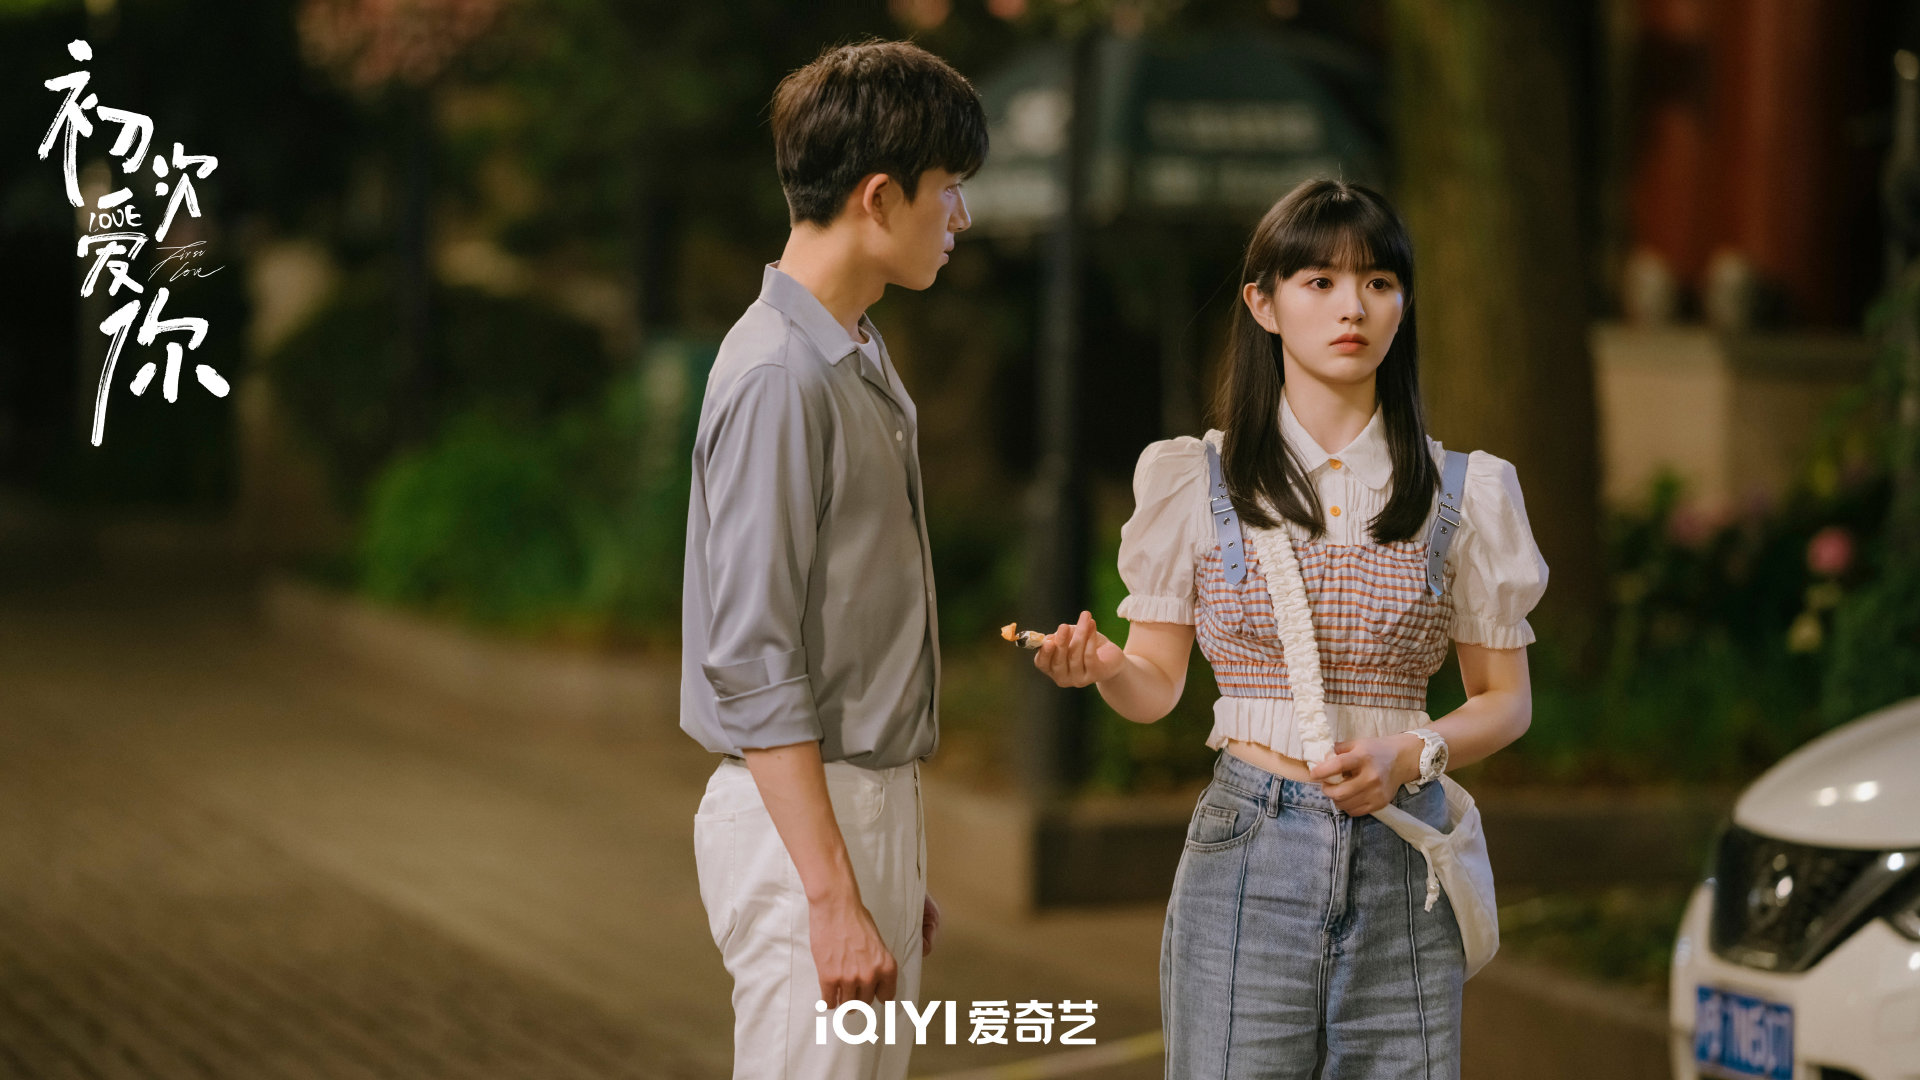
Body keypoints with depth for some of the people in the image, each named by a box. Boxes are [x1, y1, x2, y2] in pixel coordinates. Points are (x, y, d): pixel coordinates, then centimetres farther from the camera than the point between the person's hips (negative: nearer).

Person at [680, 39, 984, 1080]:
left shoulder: (864, 361, 14)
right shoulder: (778, 377, -16)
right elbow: (753, 664, -20)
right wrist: (834, 895, -22)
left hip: (873, 798, 9)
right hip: (799, 811, -9)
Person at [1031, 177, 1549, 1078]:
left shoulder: (1461, 493, 6)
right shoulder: (1198, 481, 4)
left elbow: (1505, 699, 10)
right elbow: (1157, 682, 7)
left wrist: (1411, 755, -9)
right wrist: (1101, 666, -16)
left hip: (1402, 861, 1)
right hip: (1250, 849, -1)